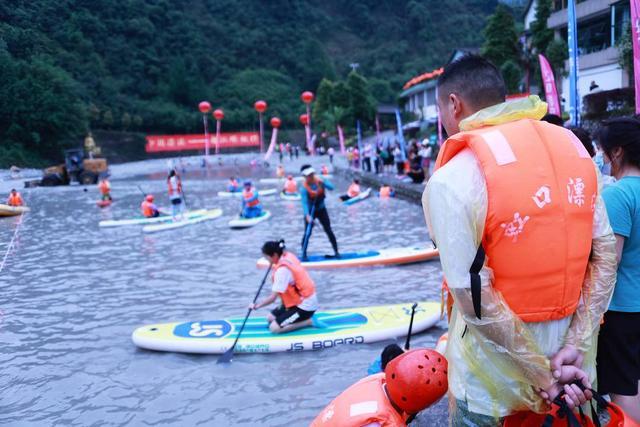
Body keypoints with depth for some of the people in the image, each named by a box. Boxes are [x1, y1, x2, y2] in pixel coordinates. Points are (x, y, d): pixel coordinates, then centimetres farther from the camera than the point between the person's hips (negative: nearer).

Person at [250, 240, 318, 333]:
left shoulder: (282, 270, -25)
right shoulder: (288, 256, -3)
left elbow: (273, 298, -21)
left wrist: (256, 306, -8)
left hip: (305, 306, -9)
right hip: (300, 300, 9)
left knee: (274, 328, -12)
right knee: (270, 318, 11)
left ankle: (308, 321, -5)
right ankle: (304, 318, 11)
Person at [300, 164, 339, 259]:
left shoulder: (319, 181, -10)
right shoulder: (304, 188, -20)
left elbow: (331, 187, -21)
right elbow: (304, 203, -29)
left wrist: (322, 183, -37)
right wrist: (307, 215, -42)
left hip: (321, 210, 3)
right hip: (310, 212, -3)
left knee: (329, 231, 2)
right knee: (307, 233, -4)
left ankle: (336, 252, 12)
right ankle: (304, 254, 10)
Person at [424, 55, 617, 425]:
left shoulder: (454, 178, -19)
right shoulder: (573, 145, 1)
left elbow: (475, 298, -22)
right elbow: (606, 254, -1)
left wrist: (543, 374, -12)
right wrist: (576, 347, -6)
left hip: (496, 370, -5)